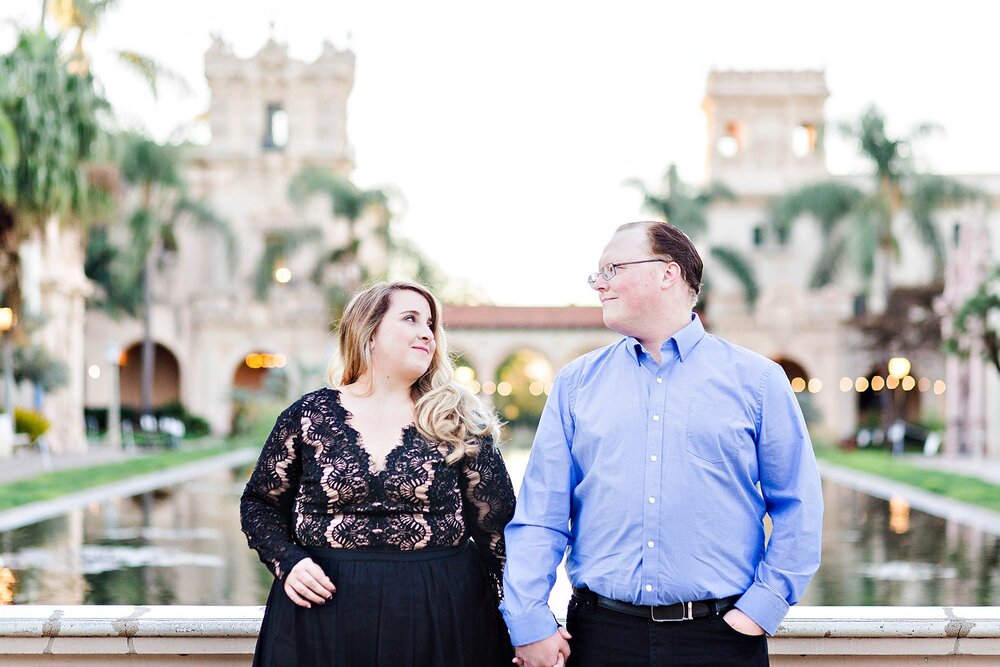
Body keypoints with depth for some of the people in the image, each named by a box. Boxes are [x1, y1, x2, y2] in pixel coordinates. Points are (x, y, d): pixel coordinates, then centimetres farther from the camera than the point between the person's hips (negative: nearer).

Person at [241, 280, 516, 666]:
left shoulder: (458, 423, 2)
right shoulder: (309, 415, 3)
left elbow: (497, 523, 4)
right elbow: (260, 503, 12)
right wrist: (287, 562, -5)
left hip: (439, 619, 0)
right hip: (323, 606, 0)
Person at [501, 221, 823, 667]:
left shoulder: (756, 380, 3)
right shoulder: (576, 383, 8)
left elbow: (798, 509, 2)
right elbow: (539, 514, 2)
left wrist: (761, 608, -7)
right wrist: (529, 622, -6)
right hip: (601, 631, 2)